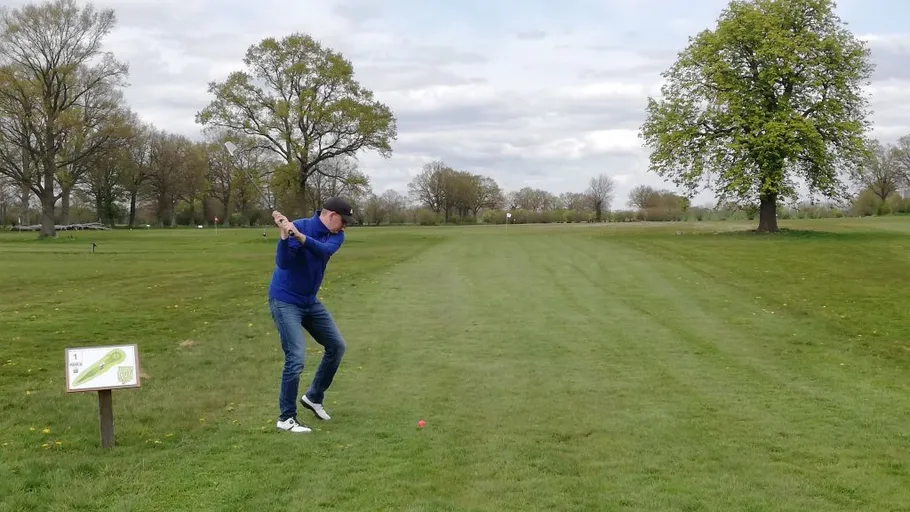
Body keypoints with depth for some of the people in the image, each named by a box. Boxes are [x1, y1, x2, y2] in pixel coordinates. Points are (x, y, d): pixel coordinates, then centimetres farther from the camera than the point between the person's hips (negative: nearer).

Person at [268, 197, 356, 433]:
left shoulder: (336, 236, -2)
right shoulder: (298, 226, -19)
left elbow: (324, 250, -26)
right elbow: (283, 263, -29)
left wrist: (300, 237, -42)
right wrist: (284, 236, -44)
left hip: (310, 301, 7)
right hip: (285, 301, -7)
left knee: (337, 345, 10)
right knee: (296, 358, -14)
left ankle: (314, 396, 26)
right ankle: (286, 418, -1)